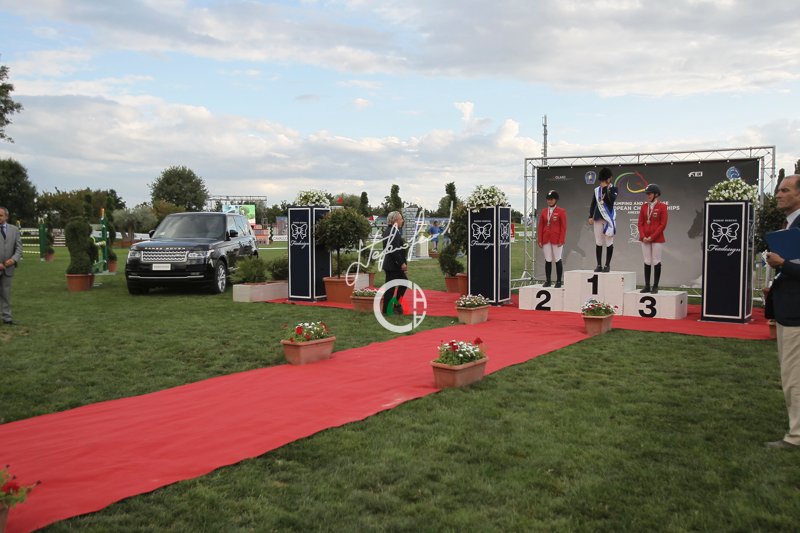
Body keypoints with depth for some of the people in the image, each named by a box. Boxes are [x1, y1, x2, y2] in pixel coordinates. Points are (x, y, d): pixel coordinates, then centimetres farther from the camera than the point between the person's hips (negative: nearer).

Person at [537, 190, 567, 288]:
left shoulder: (561, 211, -3)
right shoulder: (544, 211, 9)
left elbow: (563, 227, -6)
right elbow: (540, 226, 9)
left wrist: (561, 240, -12)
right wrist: (540, 240, 2)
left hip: (556, 240, -4)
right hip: (546, 240, 4)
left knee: (557, 260, 1)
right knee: (547, 260, 7)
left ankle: (559, 281, 8)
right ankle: (547, 281, 14)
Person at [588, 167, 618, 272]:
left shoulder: (613, 189, 0)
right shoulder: (597, 190, 10)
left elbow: (611, 199, -19)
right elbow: (593, 204, 12)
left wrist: (606, 188, -16)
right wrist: (591, 216, 5)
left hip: (609, 219, -3)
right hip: (598, 218, 3)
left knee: (609, 242, -1)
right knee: (598, 243, 4)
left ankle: (607, 265, 5)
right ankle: (599, 265, 11)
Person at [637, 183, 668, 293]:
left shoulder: (662, 206, -4)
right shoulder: (644, 206, 9)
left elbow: (663, 224, -8)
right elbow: (640, 223, 8)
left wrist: (652, 237, -13)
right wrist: (643, 236, -6)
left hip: (657, 239, -4)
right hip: (645, 239, 4)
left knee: (656, 262, 0)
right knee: (647, 262, 7)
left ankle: (655, 287, 6)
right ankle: (647, 286, 12)